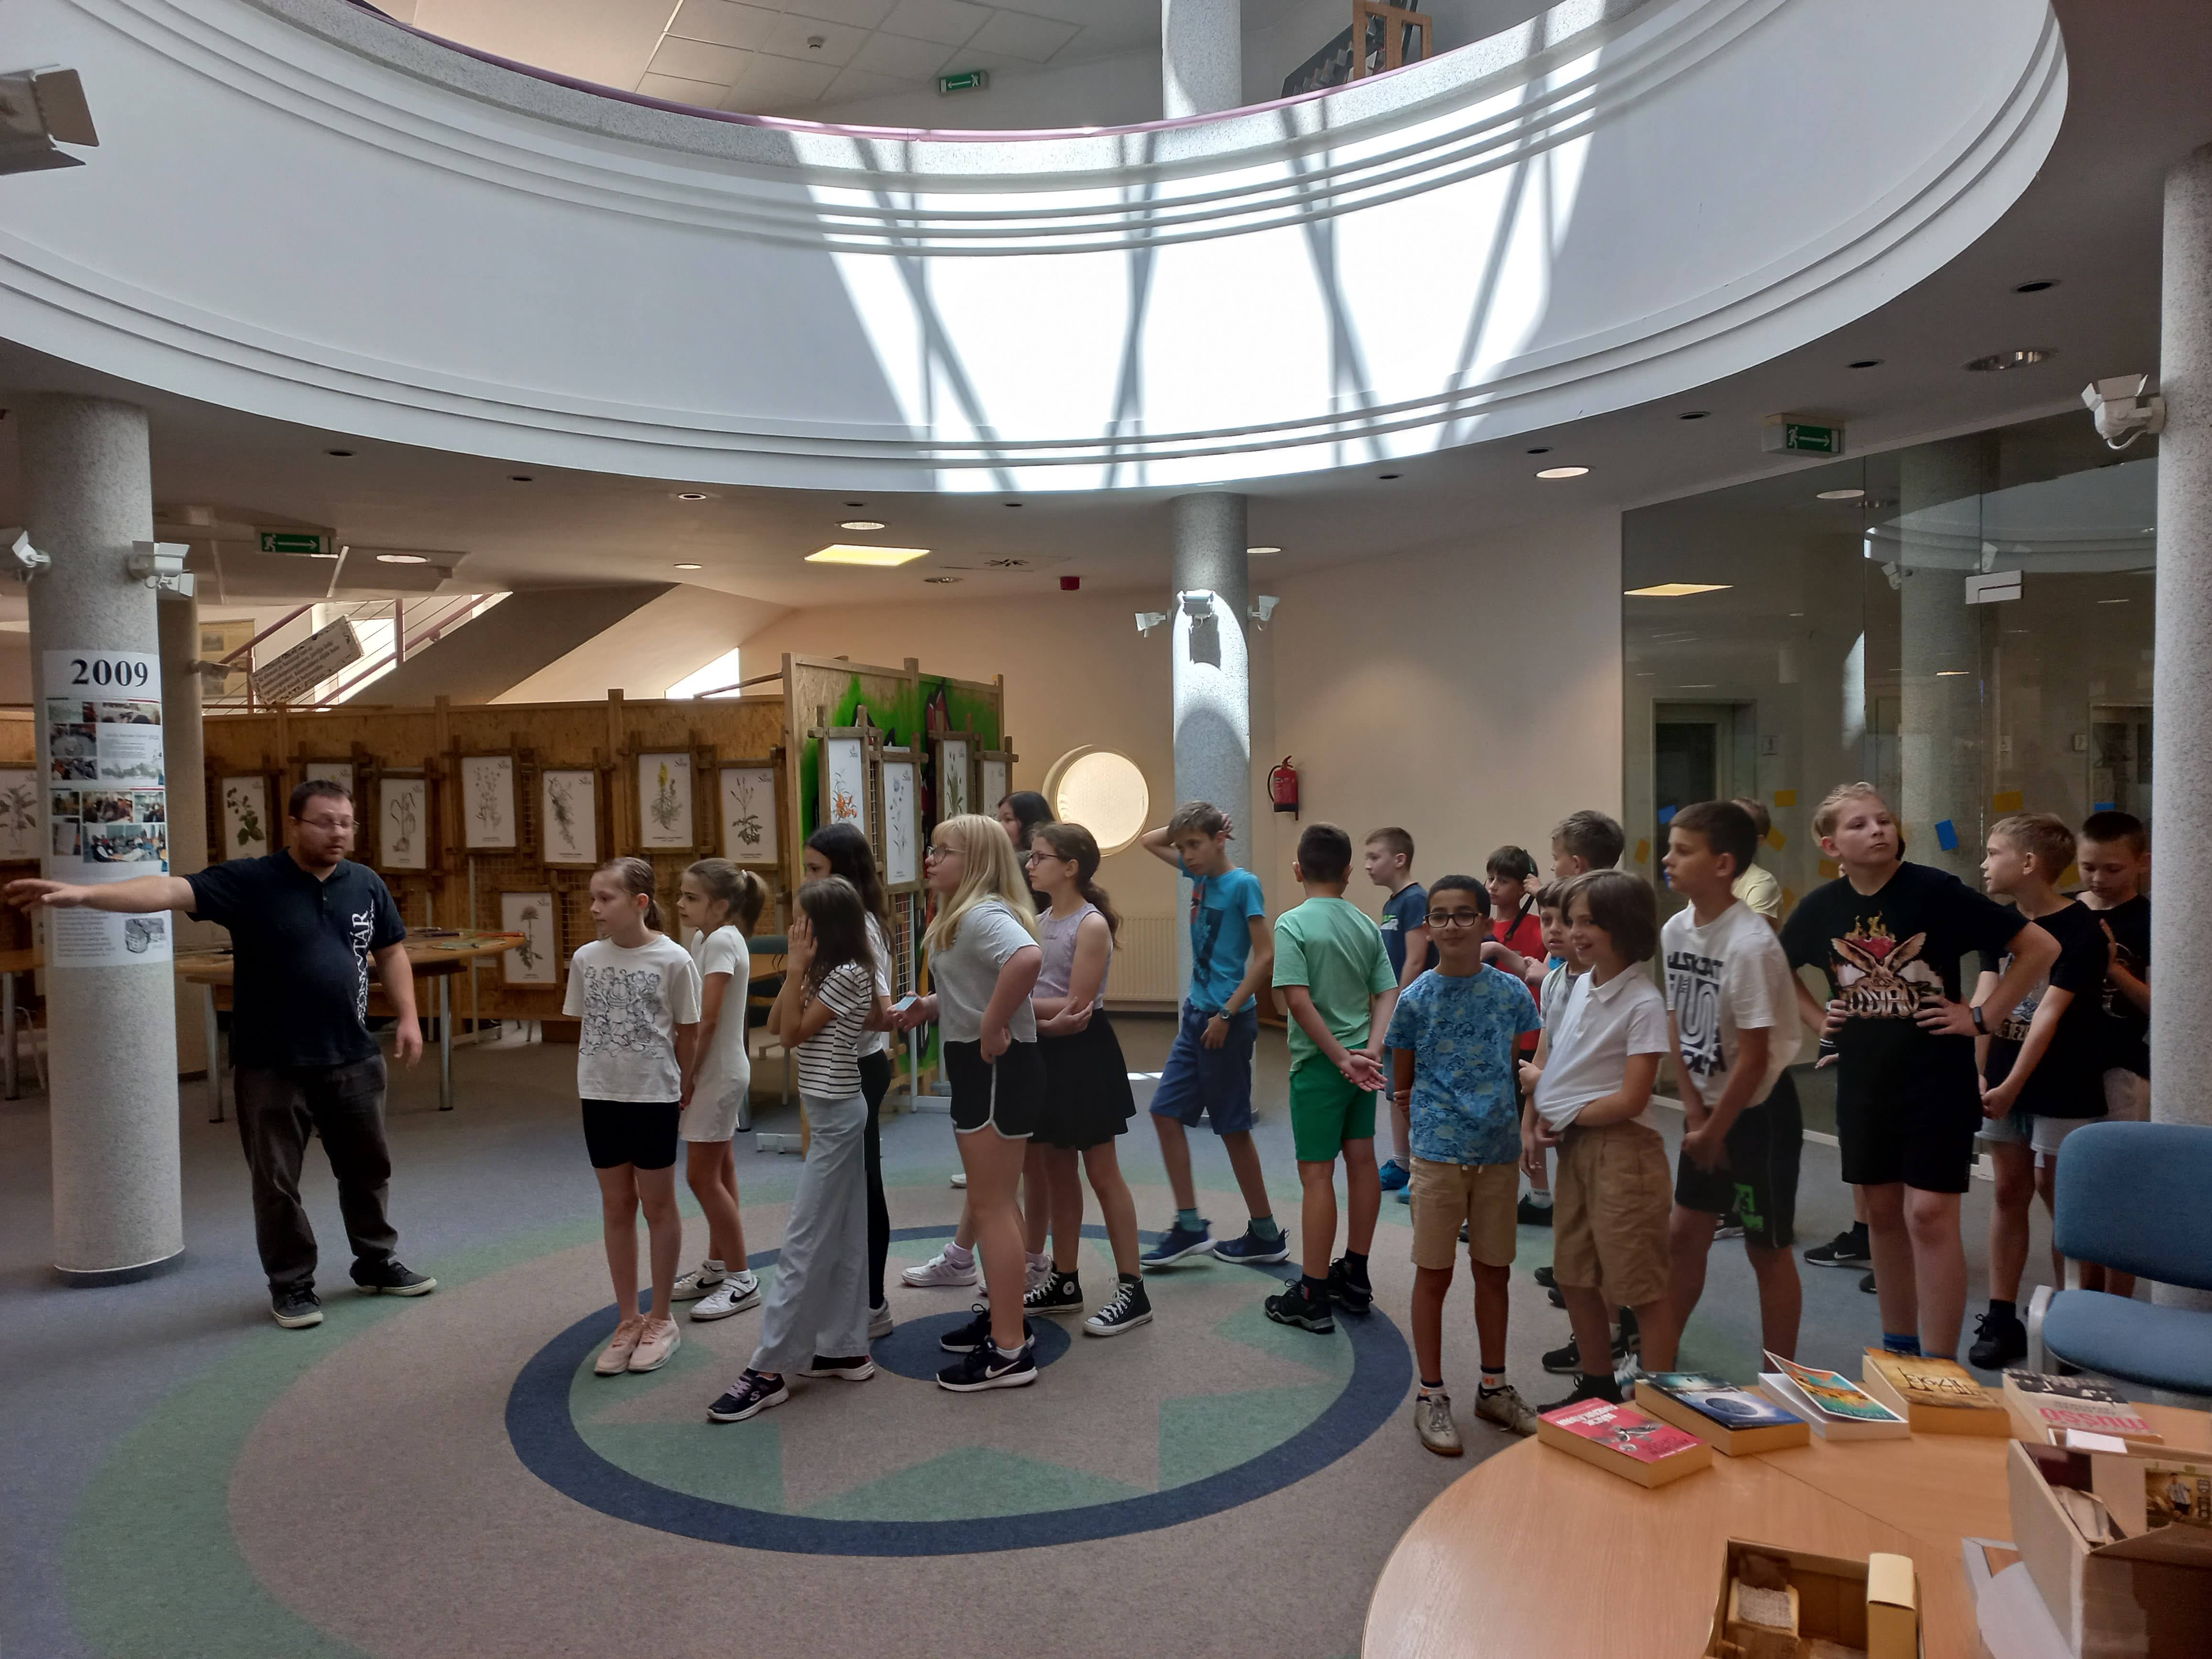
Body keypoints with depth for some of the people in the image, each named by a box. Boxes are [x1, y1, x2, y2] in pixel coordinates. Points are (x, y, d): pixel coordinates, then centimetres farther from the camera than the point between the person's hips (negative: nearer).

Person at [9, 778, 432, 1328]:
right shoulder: (251, 881, -10)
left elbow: (391, 952, 12)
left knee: (368, 1167, 14)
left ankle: (377, 1263, 32)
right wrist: (82, 895, -35)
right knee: (277, 1181, 6)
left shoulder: (367, 884, 3)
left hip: (352, 1059, 4)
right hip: (272, 1066, -3)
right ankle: (291, 1285, 22)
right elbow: (170, 891, -21)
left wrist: (407, 1017, 5)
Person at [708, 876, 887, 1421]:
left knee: (804, 1243, -7)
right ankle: (845, 1350, 20)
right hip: (835, 1113, 10)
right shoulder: (831, 972, 12)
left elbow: (793, 1033, -14)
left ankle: (768, 1370, -3)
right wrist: (796, 970, 0)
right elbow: (776, 1025, 9)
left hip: (835, 1115, -10)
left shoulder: (849, 975, -16)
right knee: (842, 1238, 13)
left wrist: (797, 969, -13)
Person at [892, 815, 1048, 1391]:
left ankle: (1009, 1352, 3)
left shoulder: (983, 914, -20)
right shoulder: (963, 916, 15)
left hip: (996, 1065, -11)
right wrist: (933, 1007, 5)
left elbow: (1028, 958, -40)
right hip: (978, 1065, 11)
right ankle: (1004, 1315, 34)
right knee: (994, 1200, 20)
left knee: (990, 1204, -5)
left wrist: (993, 1026, -31)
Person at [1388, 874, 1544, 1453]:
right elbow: (1403, 1085, 3)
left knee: (1494, 1272, 14)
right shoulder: (1415, 999, -6)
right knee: (1434, 1275, 6)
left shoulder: (1512, 993, -1)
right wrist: (1439, 1116, -6)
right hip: (1439, 1153, -2)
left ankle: (1494, 1388, 30)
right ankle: (1431, 1396, 19)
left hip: (1500, 1154, 2)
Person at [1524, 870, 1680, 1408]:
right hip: (1574, 1147, 8)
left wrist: (1564, 1120, -8)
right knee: (1575, 1277, 17)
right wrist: (1531, 1123, 0)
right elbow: (1550, 1063, 13)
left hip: (1620, 1148, -8)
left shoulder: (1643, 1003, -15)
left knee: (1641, 1287, 1)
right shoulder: (1579, 987, 7)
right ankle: (1596, 1386, 34)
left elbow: (1630, 1100, -18)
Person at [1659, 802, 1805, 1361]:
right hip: (1708, 1106, 7)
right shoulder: (1674, 930, -3)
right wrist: (1694, 1111, -2)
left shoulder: (1751, 944, -25)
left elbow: (1754, 1058, -20)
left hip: (1761, 1111, -7)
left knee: (1768, 1249, 5)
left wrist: (1715, 1132, -12)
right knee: (1685, 1234, 15)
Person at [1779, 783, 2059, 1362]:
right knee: (1882, 1212, 13)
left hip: (1937, 1079, -4)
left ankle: (1939, 1367, 2)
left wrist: (1979, 1016, -9)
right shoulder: (1820, 908, 0)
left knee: (1930, 1215, -7)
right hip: (1862, 1081, 4)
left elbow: (2040, 948, -8)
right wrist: (1817, 1018, 7)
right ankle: (1898, 1346, 28)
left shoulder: (1937, 891, -12)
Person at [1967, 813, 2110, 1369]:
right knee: (2009, 1193, 9)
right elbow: (1985, 1000, -5)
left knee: (2058, 1197, 2)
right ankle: (2002, 1318, 16)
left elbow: (2049, 1013, -21)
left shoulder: (2082, 929, -15)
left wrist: (2013, 1085, -25)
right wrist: (1977, 1072, -17)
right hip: (2005, 1079, 5)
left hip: (2062, 1088, -5)